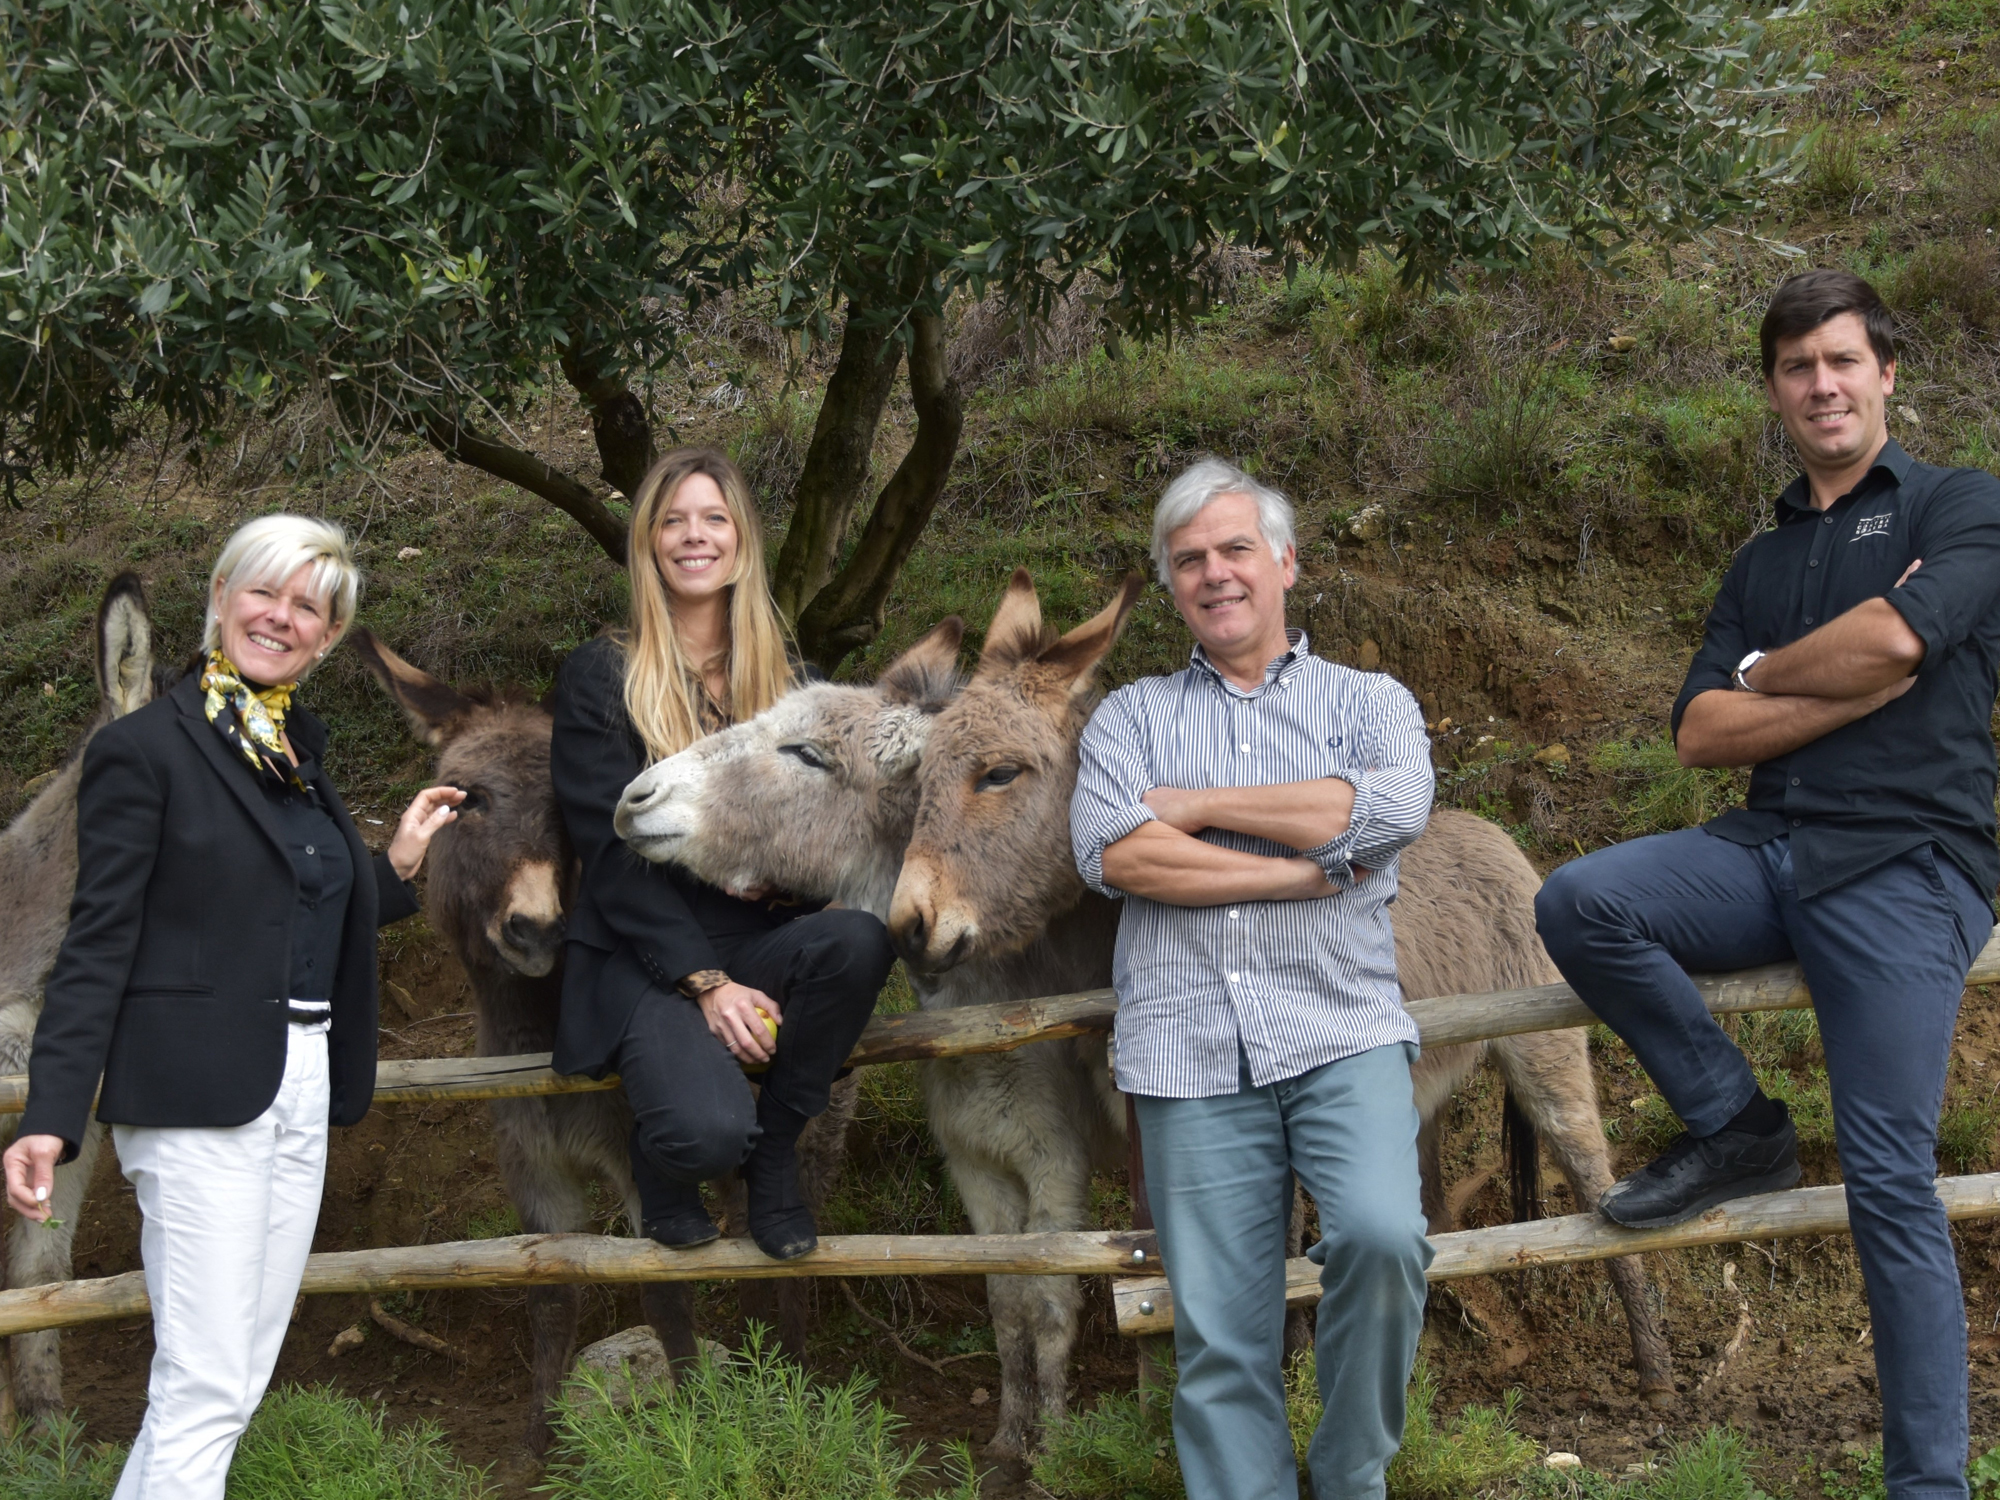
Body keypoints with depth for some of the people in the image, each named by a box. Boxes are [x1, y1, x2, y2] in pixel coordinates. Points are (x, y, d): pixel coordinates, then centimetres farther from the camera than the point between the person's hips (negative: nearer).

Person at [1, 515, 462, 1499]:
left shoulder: (301, 745, 16)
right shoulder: (144, 750, -6)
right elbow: (98, 945, -10)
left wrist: (401, 862, 10)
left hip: (302, 1088, 8)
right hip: (198, 1094, -7)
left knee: (240, 1381, 9)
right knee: (203, 1390, -9)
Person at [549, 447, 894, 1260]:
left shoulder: (789, 680, 14)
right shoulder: (597, 676, 1)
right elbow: (613, 852, -7)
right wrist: (703, 982, -16)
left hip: (760, 943, 4)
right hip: (642, 958, -4)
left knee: (861, 937, -32)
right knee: (709, 1131, -32)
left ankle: (775, 1149, -8)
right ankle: (660, 1163, 8)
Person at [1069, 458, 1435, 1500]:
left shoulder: (1367, 701, 16)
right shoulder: (1131, 716, 18)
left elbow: (1393, 808, -8)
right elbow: (1113, 854, -2)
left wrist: (1194, 805, -3)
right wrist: (1305, 873, -5)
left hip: (1339, 1032, -1)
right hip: (1189, 1052, 1)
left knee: (1382, 1236, -24)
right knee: (1219, 1340, -3)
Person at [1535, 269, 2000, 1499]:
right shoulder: (1763, 561, 20)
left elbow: (1893, 637, -15)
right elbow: (1701, 735, 7)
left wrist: (1761, 675, 3)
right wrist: (1855, 681, -7)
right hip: (1769, 849, 5)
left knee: (1891, 1183, -9)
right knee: (1580, 905, -20)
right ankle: (1735, 1127, 0)